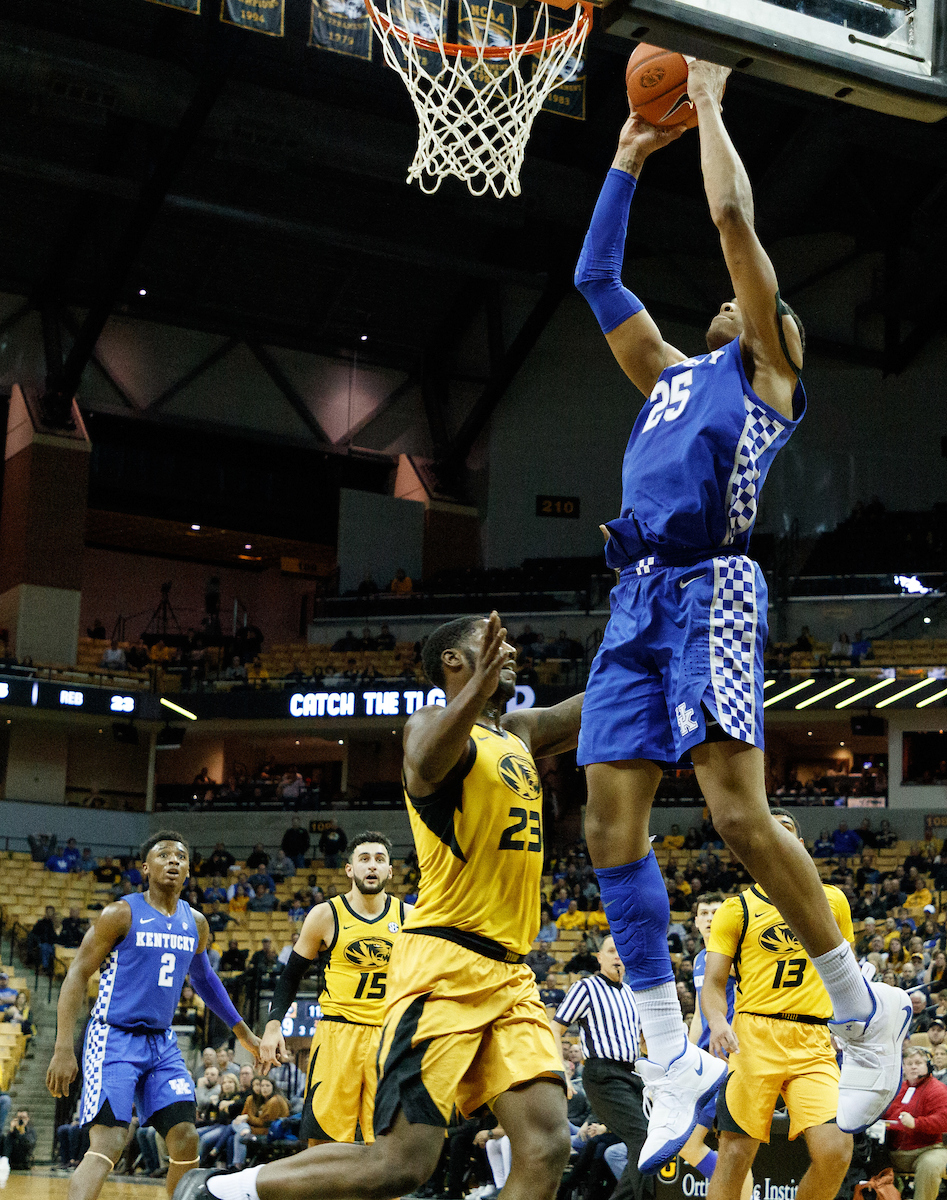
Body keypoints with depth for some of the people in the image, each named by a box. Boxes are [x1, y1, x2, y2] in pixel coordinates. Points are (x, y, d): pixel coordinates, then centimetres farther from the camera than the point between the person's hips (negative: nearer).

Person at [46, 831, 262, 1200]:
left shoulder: (196, 924, 9)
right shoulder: (121, 914, -8)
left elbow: (203, 978, 27)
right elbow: (77, 975, -8)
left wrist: (244, 1033, 29)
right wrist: (63, 1048, -17)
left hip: (162, 1044, 6)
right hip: (114, 1040, -6)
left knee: (185, 1141, -2)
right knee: (107, 1144, -20)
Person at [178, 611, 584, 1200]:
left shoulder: (519, 732, 19)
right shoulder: (434, 724, -5)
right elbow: (427, 765, -30)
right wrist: (479, 687, -46)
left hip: (510, 974, 7)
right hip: (444, 963, -7)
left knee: (546, 1147, -7)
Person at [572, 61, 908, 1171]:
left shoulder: (766, 371, 13)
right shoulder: (672, 374, 31)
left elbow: (734, 217, 5)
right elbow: (595, 278, 35)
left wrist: (709, 104, 16)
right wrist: (628, 161, 37)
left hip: (709, 585, -7)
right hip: (636, 599, 8)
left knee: (738, 814, -16)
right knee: (611, 826, -2)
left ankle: (864, 1009, 0)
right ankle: (676, 1063, 1)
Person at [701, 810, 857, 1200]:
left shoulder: (832, 900, 15)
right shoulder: (737, 908, 8)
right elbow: (713, 981, 3)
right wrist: (717, 1021, -17)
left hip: (815, 1043, 2)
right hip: (755, 1038, -2)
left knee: (835, 1152, -14)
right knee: (735, 1157, -6)